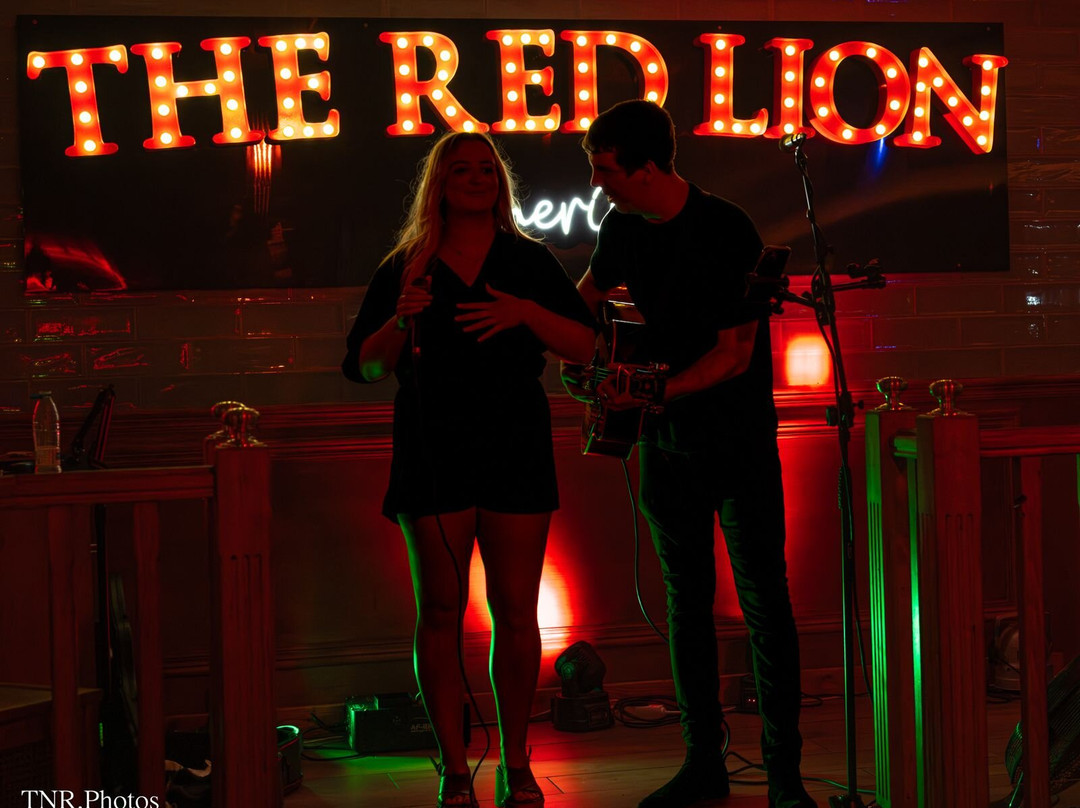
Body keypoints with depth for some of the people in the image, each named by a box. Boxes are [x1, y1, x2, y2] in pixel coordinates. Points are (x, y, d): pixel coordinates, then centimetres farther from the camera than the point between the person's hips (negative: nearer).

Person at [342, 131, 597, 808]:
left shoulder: (529, 262, 10)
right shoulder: (407, 267, 9)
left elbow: (586, 346, 4)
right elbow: (365, 367, 7)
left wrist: (526, 313, -12)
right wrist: (399, 321, -12)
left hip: (517, 452, 0)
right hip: (433, 457, 0)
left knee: (516, 611, 0)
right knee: (440, 611, -1)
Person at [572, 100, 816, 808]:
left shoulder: (729, 233, -18)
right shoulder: (624, 228, 2)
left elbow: (735, 353, -19)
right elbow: (591, 293, 23)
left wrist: (655, 392, -25)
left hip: (739, 437, -6)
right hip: (666, 438, 6)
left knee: (764, 601, -4)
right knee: (687, 598, 10)